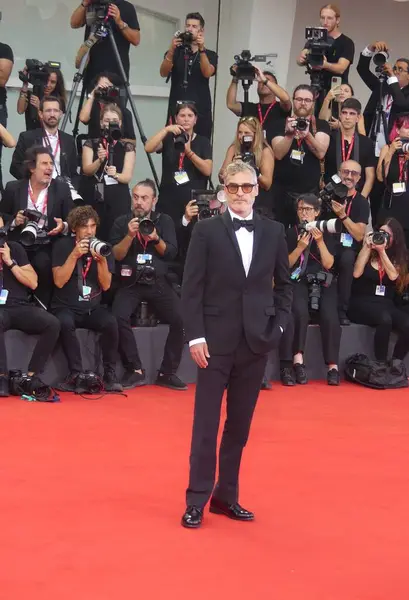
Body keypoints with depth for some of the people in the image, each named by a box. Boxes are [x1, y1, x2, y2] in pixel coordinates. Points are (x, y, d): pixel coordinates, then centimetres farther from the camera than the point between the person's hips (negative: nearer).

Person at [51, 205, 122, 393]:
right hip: (66, 307, -2)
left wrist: (102, 260, -20)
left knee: (110, 322, -29)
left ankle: (109, 374, -17)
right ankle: (76, 374, -25)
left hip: (93, 308, 2)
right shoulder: (63, 245, -4)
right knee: (65, 323, -36)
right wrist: (74, 255, -22)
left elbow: (106, 285, -4)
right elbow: (59, 282, -14)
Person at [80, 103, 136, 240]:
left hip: (118, 200, 0)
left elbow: (128, 177, -3)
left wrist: (115, 175, -24)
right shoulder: (91, 144, 6)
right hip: (93, 198, 0)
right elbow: (87, 170, -6)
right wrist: (99, 160, -25)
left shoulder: (128, 147, 5)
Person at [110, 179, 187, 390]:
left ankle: (167, 373, -8)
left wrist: (156, 239, -17)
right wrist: (130, 235, -18)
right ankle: (135, 371, -14)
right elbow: (116, 255, -3)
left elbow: (171, 253, 0)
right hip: (130, 283, -1)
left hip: (158, 282, 1)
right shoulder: (121, 222, 5)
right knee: (119, 317, -28)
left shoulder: (164, 221, 8)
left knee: (180, 318, -21)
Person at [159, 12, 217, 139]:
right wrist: (171, 50, -18)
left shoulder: (210, 55, 12)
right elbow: (163, 73, -4)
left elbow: (207, 73, -8)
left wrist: (201, 49, -20)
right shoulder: (176, 51, 13)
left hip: (200, 111, 0)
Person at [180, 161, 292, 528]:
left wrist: (279, 325, 0)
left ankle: (227, 496, 19)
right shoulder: (207, 231, -2)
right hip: (216, 341, -3)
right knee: (206, 424, -1)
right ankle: (197, 500, 5)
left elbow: (284, 284, 13)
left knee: (240, 425, 10)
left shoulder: (273, 232, 7)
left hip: (256, 341, 3)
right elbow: (192, 288, -4)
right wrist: (196, 336, -11)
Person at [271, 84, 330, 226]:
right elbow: (278, 154, -7)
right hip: (283, 189, 1)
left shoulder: (321, 125, 5)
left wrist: (307, 134, -28)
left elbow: (321, 152, -11)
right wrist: (290, 133, -22)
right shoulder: (281, 124, 6)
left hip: (311, 190, -1)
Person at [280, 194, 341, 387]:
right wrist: (300, 247, -13)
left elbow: (328, 264, 0)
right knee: (300, 312, -34)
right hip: (298, 282, -1)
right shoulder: (290, 233, 7)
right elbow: (285, 265, 1)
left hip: (323, 282, 1)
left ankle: (333, 366, -23)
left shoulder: (326, 233, 10)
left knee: (330, 317, -27)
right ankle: (298, 360, -30)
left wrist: (320, 242, -12)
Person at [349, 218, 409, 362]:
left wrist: (382, 251, -11)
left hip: (386, 304, 3)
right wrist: (367, 247, -8)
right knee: (385, 319, -37)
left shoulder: (397, 258, 13)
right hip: (363, 302, -3)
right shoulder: (368, 253, 5)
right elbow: (356, 273, -12)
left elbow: (393, 276, -7)